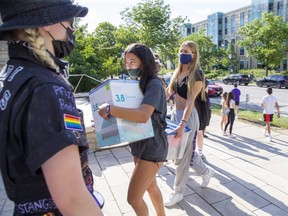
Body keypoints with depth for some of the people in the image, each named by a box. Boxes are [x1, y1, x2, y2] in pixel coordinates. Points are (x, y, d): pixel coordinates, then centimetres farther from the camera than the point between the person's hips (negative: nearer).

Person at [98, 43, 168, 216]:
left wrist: (109, 109, -38)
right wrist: (103, 121, -2)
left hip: (153, 147, -8)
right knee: (150, 186, 24)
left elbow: (143, 115, -36)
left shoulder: (154, 85, -19)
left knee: (134, 198, 0)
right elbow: (131, 113, 11)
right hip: (139, 144, 9)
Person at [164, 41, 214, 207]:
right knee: (186, 150, 19)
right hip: (175, 113, 7)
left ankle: (178, 192, 21)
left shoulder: (197, 74, -13)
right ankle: (206, 171, 45)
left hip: (188, 116, -7)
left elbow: (190, 101, -22)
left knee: (183, 155, 3)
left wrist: (183, 124, -32)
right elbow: (168, 92, 12)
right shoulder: (178, 72, 9)